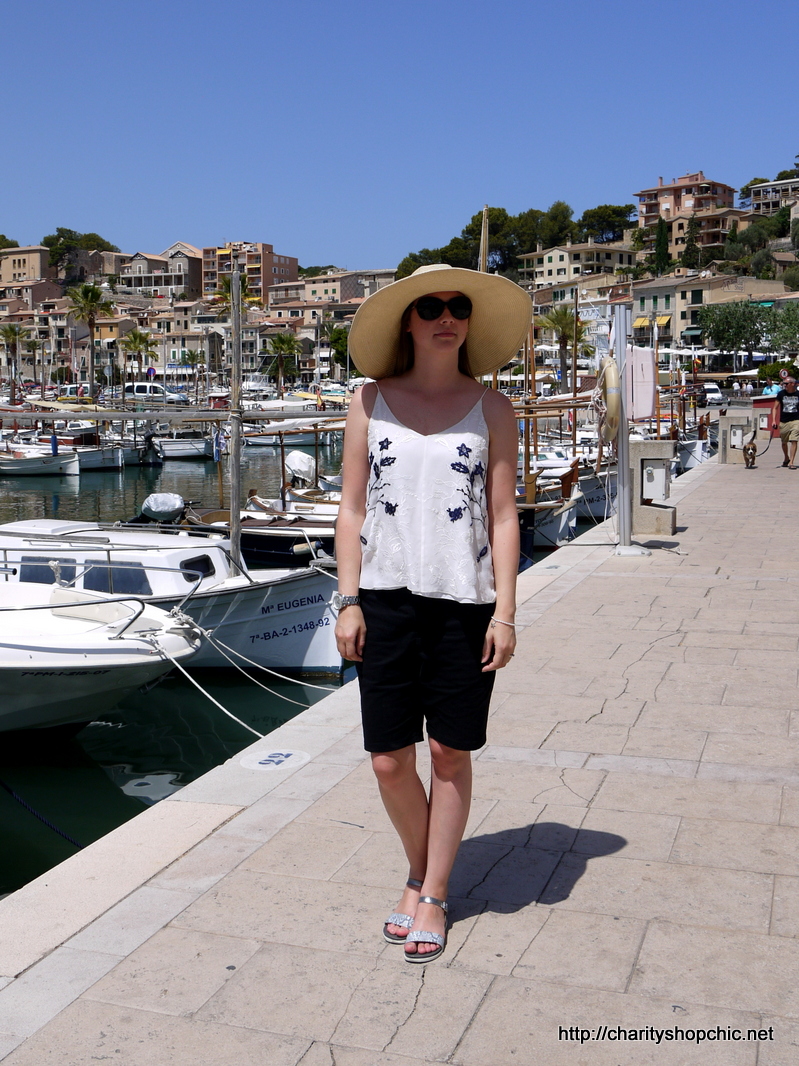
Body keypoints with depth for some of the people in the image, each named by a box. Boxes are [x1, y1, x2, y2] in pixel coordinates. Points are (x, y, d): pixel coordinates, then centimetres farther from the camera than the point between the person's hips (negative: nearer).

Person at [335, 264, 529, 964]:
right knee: (389, 759, 4)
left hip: (464, 603, 0)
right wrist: (348, 602, -1)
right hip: (387, 598, 1)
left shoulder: (492, 409, 4)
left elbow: (503, 516, 2)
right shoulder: (372, 402, 5)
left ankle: (433, 896, 24)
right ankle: (419, 868, 32)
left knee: (451, 753, 7)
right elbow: (353, 508, 5)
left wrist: (506, 611, -5)